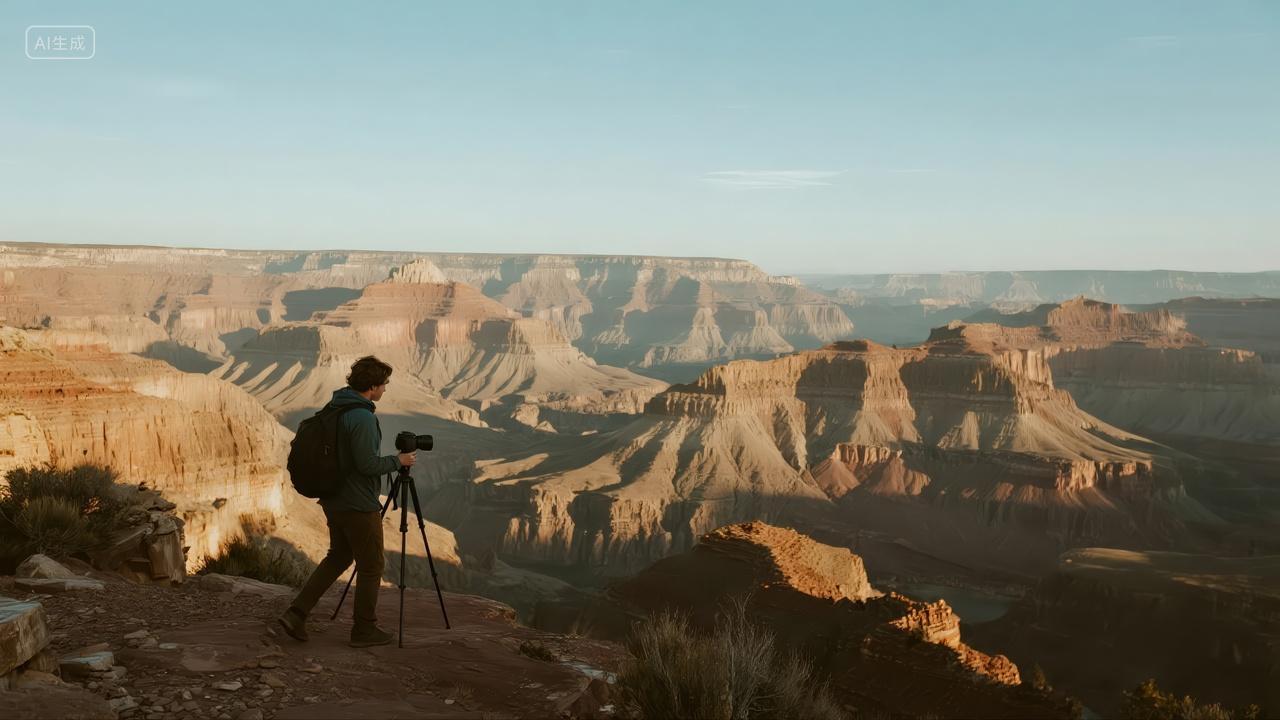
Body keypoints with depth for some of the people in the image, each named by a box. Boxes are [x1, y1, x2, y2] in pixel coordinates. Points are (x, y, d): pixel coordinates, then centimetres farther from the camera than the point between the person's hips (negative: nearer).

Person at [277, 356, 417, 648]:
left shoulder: (333, 408, 6)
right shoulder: (362, 417, -22)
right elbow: (367, 464, -24)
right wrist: (398, 461, -9)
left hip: (334, 500, 9)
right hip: (359, 506, -9)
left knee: (338, 556, 22)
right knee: (370, 567, 7)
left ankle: (297, 613, 15)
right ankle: (365, 629, 18)